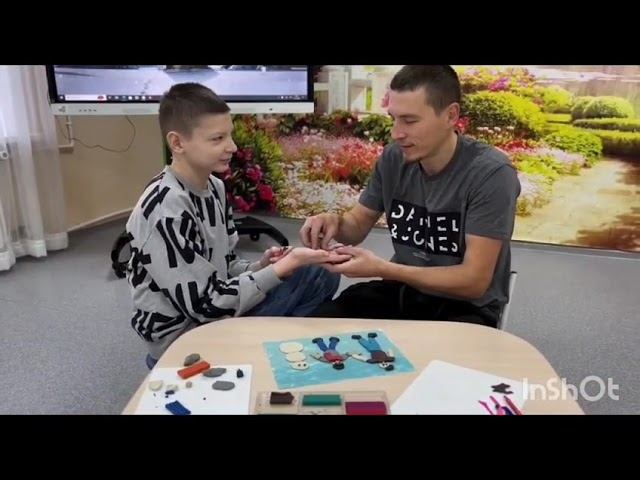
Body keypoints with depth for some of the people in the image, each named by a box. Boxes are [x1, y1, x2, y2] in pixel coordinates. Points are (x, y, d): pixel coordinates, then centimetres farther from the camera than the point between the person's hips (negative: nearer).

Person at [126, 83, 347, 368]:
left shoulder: (214, 186, 0)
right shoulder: (165, 209, -26)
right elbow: (207, 306, -25)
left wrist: (261, 266, -13)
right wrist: (286, 265, -26)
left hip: (215, 311, 8)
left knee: (322, 276, 2)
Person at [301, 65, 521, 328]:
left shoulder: (491, 174, -21)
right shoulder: (393, 158, -5)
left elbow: (474, 281, -22)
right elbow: (358, 226, 8)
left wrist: (382, 269, -29)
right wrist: (335, 222, -17)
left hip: (465, 306, -4)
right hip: (401, 291, 4)